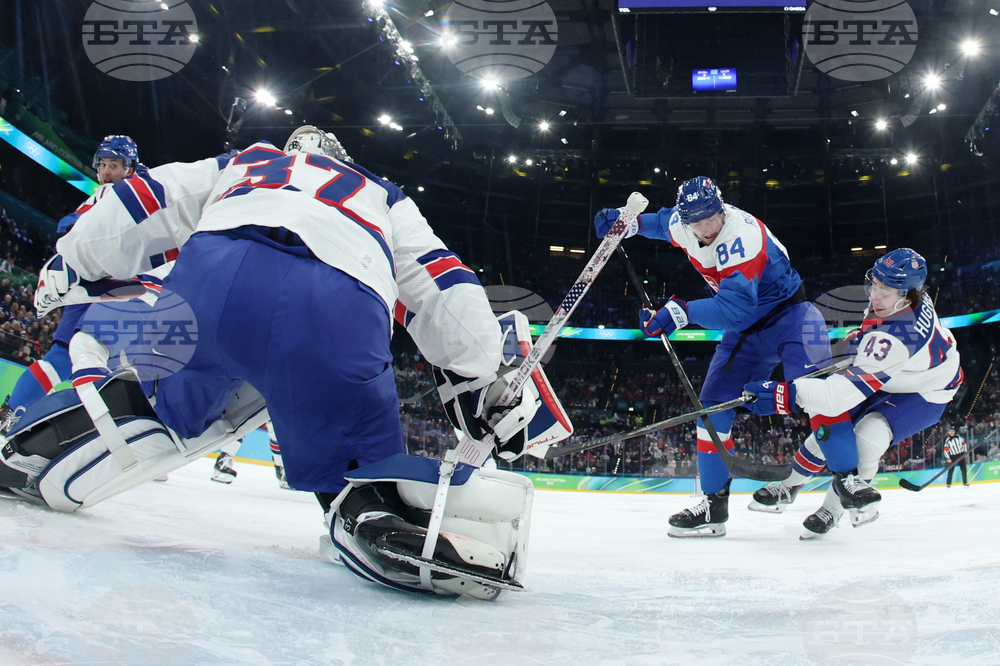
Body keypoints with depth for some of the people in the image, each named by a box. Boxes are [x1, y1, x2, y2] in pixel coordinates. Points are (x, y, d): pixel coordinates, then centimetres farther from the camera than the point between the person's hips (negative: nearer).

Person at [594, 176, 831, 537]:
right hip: (748, 324, 7)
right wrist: (627, 221, 8)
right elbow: (664, 221, 21)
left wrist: (680, 312, -46)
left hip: (787, 310, -7)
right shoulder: (683, 225, -7)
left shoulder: (742, 236, -31)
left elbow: (733, 309, -39)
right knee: (713, 403, -1)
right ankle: (714, 506, 6)